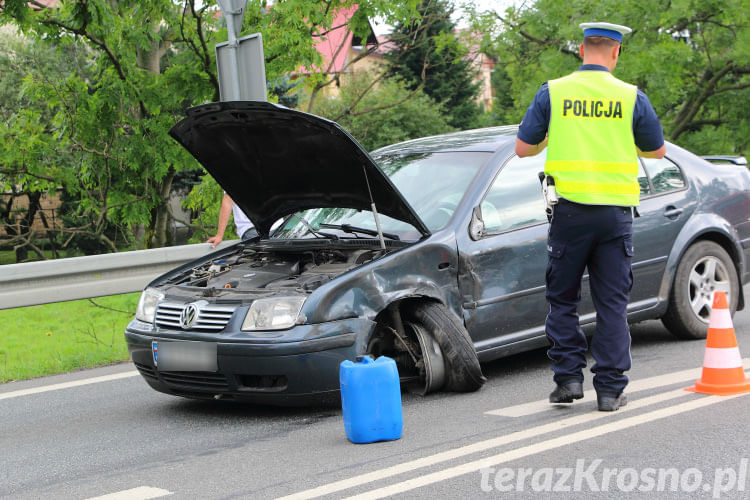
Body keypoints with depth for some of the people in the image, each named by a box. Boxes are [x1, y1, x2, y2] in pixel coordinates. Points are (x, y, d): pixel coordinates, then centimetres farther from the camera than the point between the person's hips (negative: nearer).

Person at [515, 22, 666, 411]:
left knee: (562, 299, 13)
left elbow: (522, 147, 3)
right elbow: (657, 150, 12)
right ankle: (610, 389, 7)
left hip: (570, 211, 0)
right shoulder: (632, 97, 1)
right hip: (615, 213, 0)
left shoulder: (552, 93, -1)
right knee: (612, 304, 7)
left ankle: (568, 377, 9)